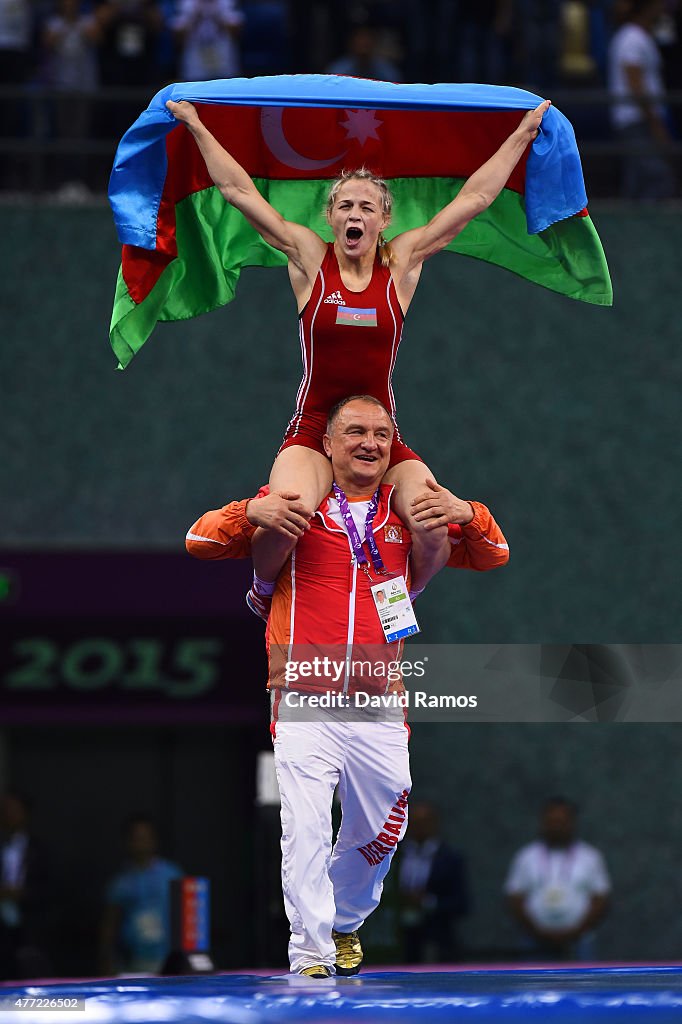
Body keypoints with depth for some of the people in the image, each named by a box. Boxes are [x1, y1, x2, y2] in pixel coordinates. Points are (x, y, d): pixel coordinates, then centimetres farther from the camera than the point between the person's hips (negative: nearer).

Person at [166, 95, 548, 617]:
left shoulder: (403, 262, 4)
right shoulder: (309, 259, 1)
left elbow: (475, 198, 7)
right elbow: (239, 190, 2)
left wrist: (521, 137, 9)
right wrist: (196, 126, 3)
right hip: (313, 431, -2)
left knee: (437, 527, -22)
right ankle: (265, 589, 6)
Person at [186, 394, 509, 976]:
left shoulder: (407, 514, 11)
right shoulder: (294, 505, 3)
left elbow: (492, 556, 15)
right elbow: (200, 540, 2)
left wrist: (466, 515, -7)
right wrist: (251, 513, -18)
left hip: (379, 709, 3)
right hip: (305, 704, -3)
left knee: (381, 833, 11)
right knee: (304, 833, -13)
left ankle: (344, 921, 36)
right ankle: (310, 955, -6)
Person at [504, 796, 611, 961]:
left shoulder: (590, 857, 6)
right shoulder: (526, 858, 8)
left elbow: (600, 903, 4)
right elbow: (515, 902, 5)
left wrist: (573, 934, -9)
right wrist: (540, 935, -8)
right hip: (538, 946, 1)